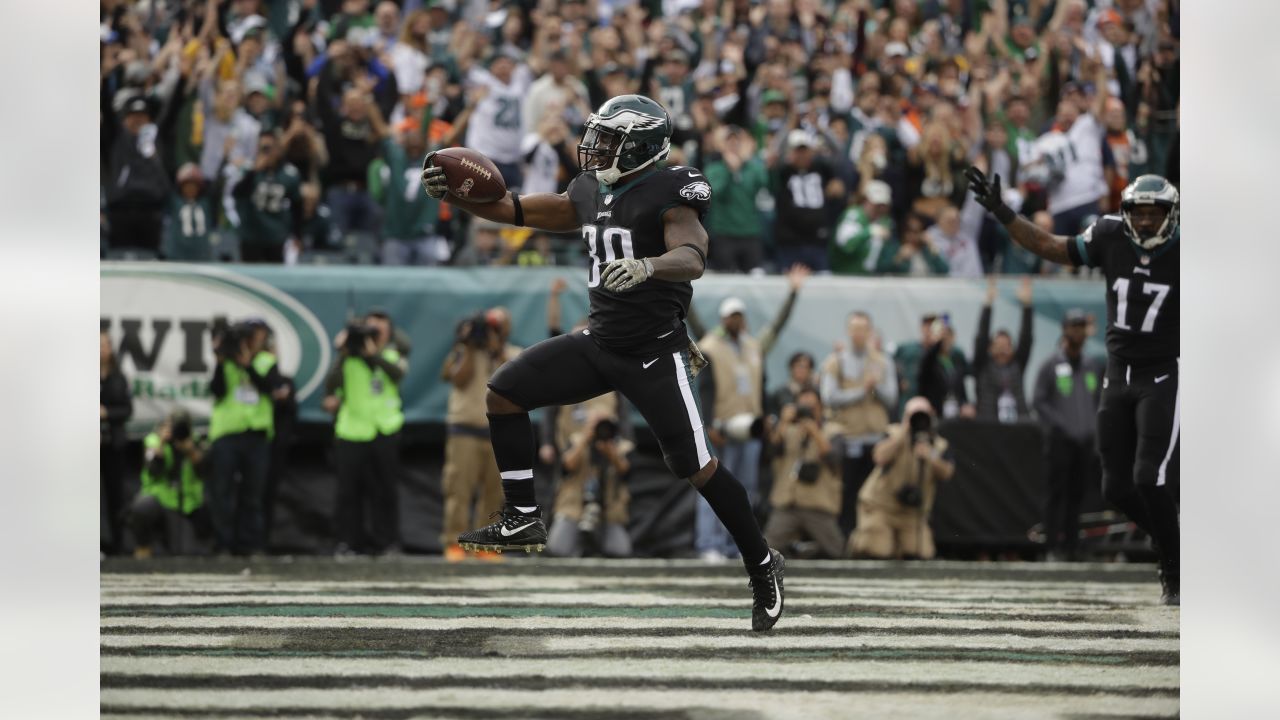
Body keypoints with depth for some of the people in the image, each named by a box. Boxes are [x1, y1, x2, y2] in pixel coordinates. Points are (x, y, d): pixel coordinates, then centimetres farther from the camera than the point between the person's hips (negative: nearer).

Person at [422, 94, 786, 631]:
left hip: (656, 353, -7)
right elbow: (518, 211, 13)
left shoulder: (667, 195, -15)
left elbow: (692, 259, -31)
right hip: (600, 341, 7)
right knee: (504, 395, -3)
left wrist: (646, 266, -51)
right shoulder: (591, 193, 9)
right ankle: (522, 520, 2)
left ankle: (762, 567, 11)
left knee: (695, 467, -7)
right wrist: (454, 194, -1)